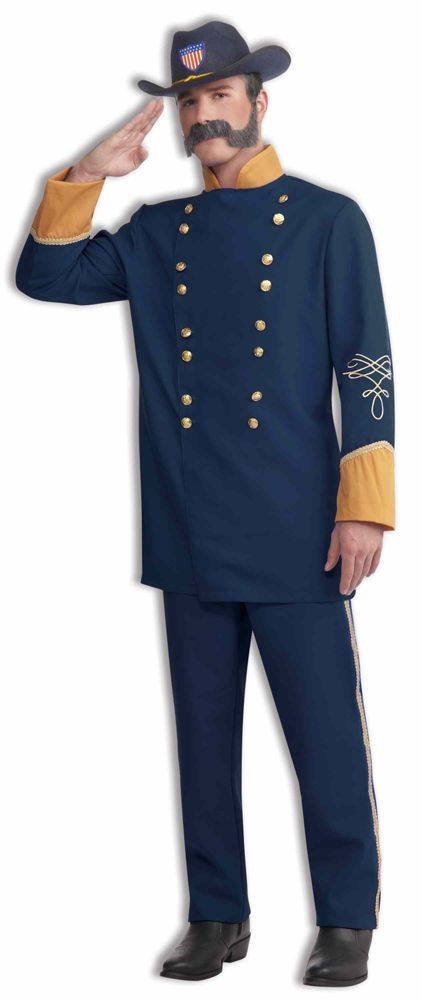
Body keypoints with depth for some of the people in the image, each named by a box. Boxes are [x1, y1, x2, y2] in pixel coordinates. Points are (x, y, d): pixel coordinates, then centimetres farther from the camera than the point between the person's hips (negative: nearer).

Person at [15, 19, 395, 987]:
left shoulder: (328, 220, 3)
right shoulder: (156, 233, 14)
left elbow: (368, 370, -2)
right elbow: (46, 275, 10)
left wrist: (363, 508, -9)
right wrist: (87, 176, -2)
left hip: (295, 532, -4)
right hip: (189, 533, 4)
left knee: (326, 732, 0)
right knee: (205, 731, 10)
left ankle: (347, 923, 13)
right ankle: (218, 917, 22)